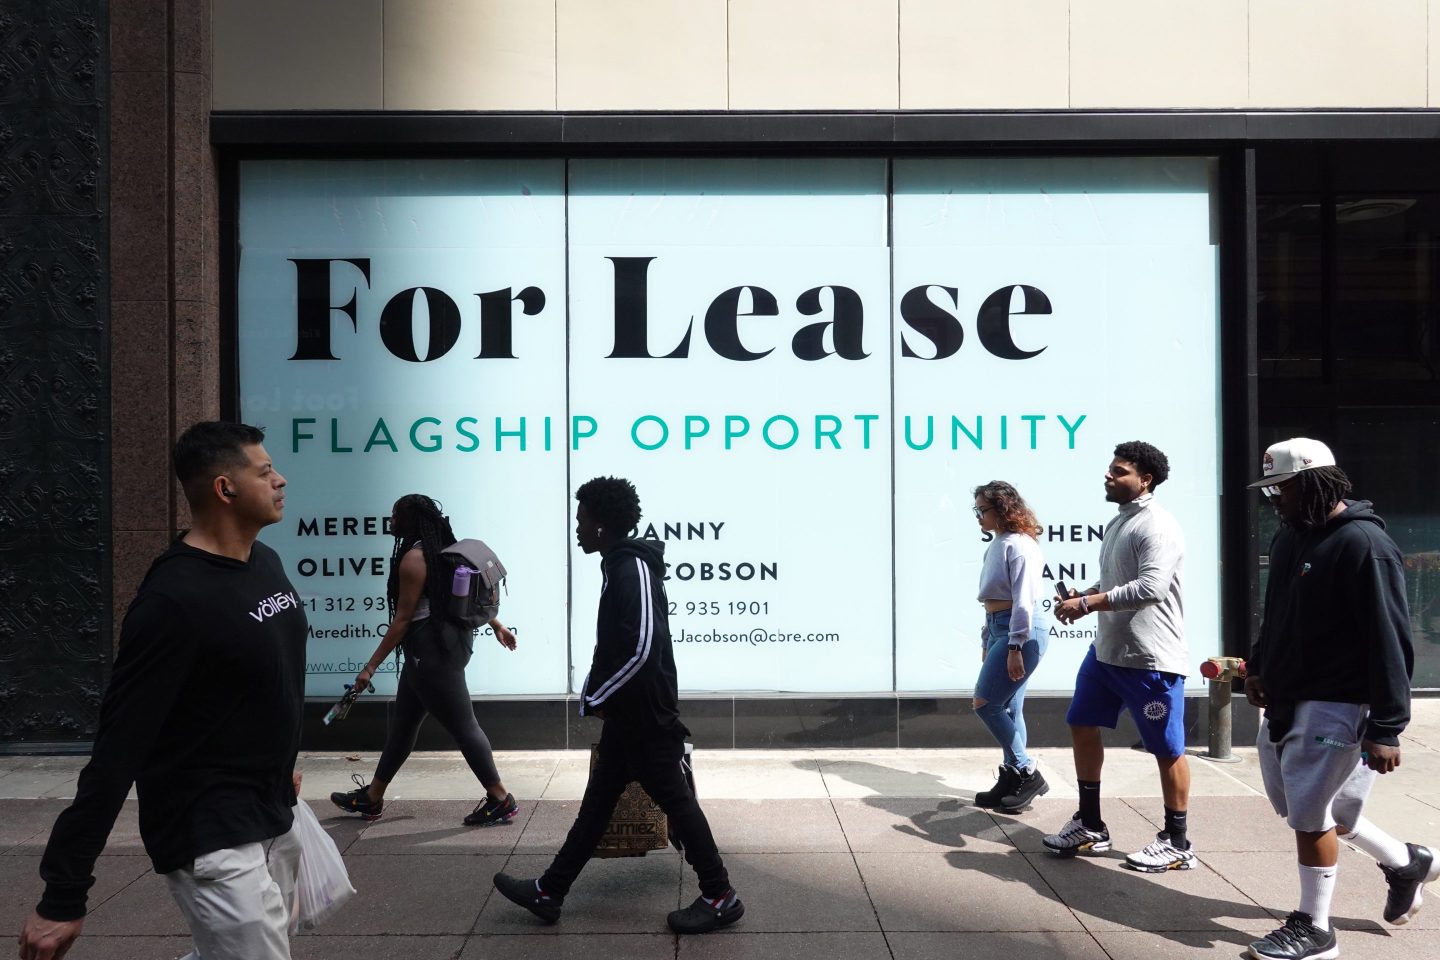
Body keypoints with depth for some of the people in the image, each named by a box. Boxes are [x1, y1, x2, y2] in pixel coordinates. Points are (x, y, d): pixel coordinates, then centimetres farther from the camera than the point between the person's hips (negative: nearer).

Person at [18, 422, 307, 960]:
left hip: (271, 819, 8)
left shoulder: (266, 562, 4)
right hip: (211, 837, -8)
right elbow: (119, 749, -22)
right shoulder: (174, 600, -22)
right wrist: (63, 896, -20)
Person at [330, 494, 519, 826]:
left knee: (462, 726, -3)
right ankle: (372, 797, 29)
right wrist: (496, 625, 29)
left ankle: (501, 800, 5)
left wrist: (371, 666, -13)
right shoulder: (439, 548, 11)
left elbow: (403, 618, -17)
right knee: (403, 722, 18)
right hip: (443, 643, 11)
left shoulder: (413, 558, -18)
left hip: (433, 650, -11)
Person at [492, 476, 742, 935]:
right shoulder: (621, 566, 12)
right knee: (597, 802, 14)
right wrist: (595, 693, 11)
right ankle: (549, 892, 23)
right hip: (627, 712, 10)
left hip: (647, 715, -10)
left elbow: (644, 649, -28)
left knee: (675, 799, 0)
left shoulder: (634, 570, -19)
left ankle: (720, 897, 12)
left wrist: (596, 699, -18)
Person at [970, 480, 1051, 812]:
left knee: (985, 703, -10)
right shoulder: (996, 546, 14)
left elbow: (1024, 600, -18)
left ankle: (1027, 772, 1)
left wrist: (1015, 647, -21)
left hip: (1021, 632, -9)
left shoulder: (1019, 545, -13)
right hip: (998, 629, 9)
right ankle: (1013, 780, 17)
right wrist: (987, 642, 19)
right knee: (1007, 709, 11)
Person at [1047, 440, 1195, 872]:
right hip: (1107, 649, 10)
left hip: (1151, 658, -10)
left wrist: (1087, 604, -23)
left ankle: (1177, 843, 16)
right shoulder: (1118, 522, 14)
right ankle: (1090, 825, 26)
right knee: (1082, 726, 14)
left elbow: (1151, 588, -27)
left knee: (1167, 749, 2)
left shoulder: (1157, 527, -16)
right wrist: (1082, 597, 3)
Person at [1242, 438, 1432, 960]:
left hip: (1332, 706, -9)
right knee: (1294, 805, 20)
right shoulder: (1290, 535, 7)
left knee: (1310, 815, -1)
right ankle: (1406, 862, 39)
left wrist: (1386, 728, -22)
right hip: (1283, 701, 9)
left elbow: (1390, 644, -21)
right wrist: (1258, 666, 14)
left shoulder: (1364, 545, -20)